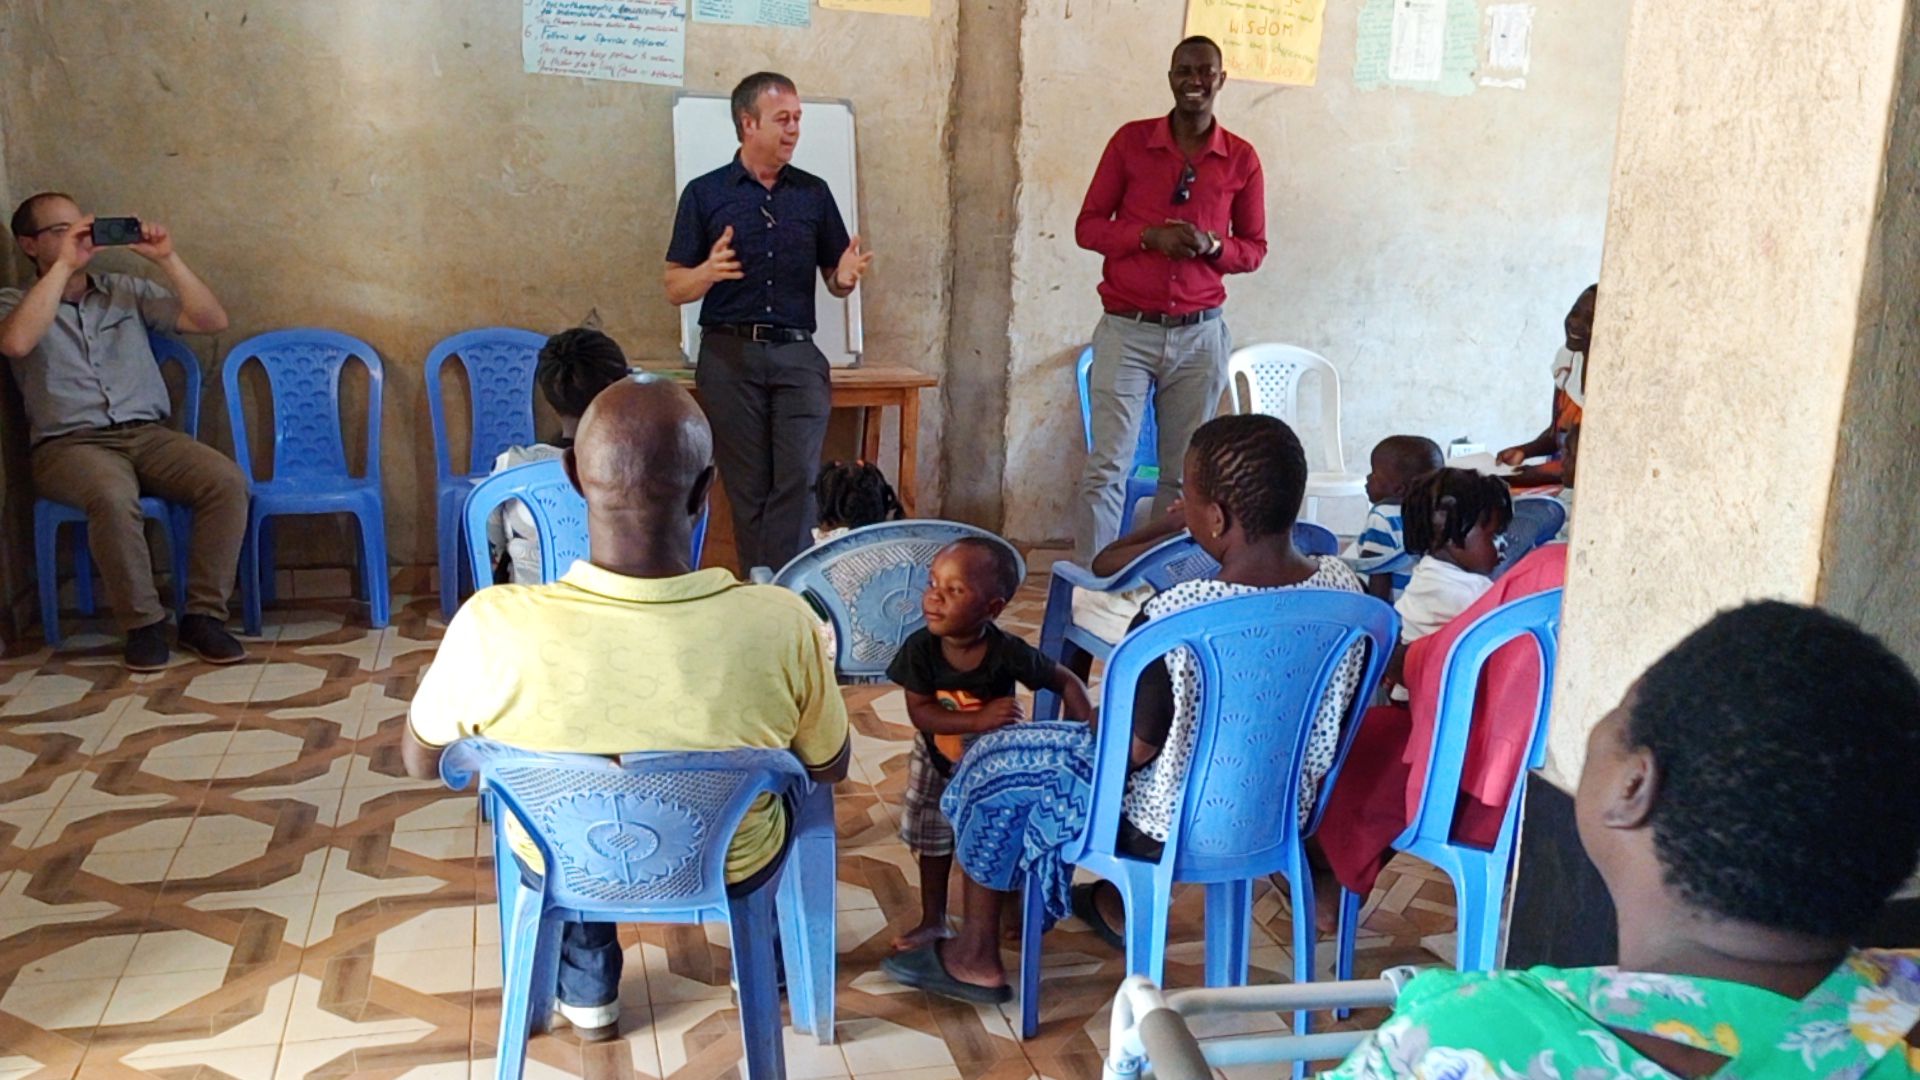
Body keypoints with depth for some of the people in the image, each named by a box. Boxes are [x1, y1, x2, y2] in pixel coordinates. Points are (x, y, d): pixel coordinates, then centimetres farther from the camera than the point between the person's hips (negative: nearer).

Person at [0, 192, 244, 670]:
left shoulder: (127, 291, 19)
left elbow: (212, 321, 9)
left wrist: (168, 259, -1)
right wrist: (63, 265, -11)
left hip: (149, 434, 3)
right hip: (69, 443, -3)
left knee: (227, 481, -26)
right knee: (113, 497, -38)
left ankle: (204, 615, -18)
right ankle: (143, 623, -20)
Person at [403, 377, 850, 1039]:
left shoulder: (492, 627, -32)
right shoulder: (782, 625, -32)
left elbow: (421, 762, -10)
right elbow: (829, 769, -11)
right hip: (732, 872, 0)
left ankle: (587, 992, 48)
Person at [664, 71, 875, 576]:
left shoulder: (813, 193, 12)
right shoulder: (705, 193, 5)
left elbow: (834, 278, 15)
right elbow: (675, 288, 4)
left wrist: (846, 278, -9)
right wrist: (710, 272, -17)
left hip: (797, 353, 2)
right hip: (730, 354, -1)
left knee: (798, 478, -10)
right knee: (748, 487, 1)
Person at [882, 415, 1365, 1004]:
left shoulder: (1176, 615, -31)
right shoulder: (1343, 585, -12)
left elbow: (1135, 749, -20)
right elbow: (1329, 717, 2)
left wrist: (1098, 724, 2)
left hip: (1175, 827, -7)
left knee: (994, 760, 13)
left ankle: (975, 958, 29)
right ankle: (1120, 908, 48)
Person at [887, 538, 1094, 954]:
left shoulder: (1008, 653, -31)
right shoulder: (920, 648, -28)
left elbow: (1066, 682, -20)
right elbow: (919, 713, -29)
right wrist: (979, 720, -43)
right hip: (937, 762, 2)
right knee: (934, 842, 17)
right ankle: (933, 921, 38)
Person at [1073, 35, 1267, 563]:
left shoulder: (1241, 159, 6)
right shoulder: (1130, 141, 3)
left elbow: (1254, 248, 12)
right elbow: (1087, 226, 4)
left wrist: (1212, 245, -11)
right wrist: (1149, 235, -14)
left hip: (1200, 335, 2)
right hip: (1127, 329, -1)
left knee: (1184, 474, 4)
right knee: (1107, 467, -7)